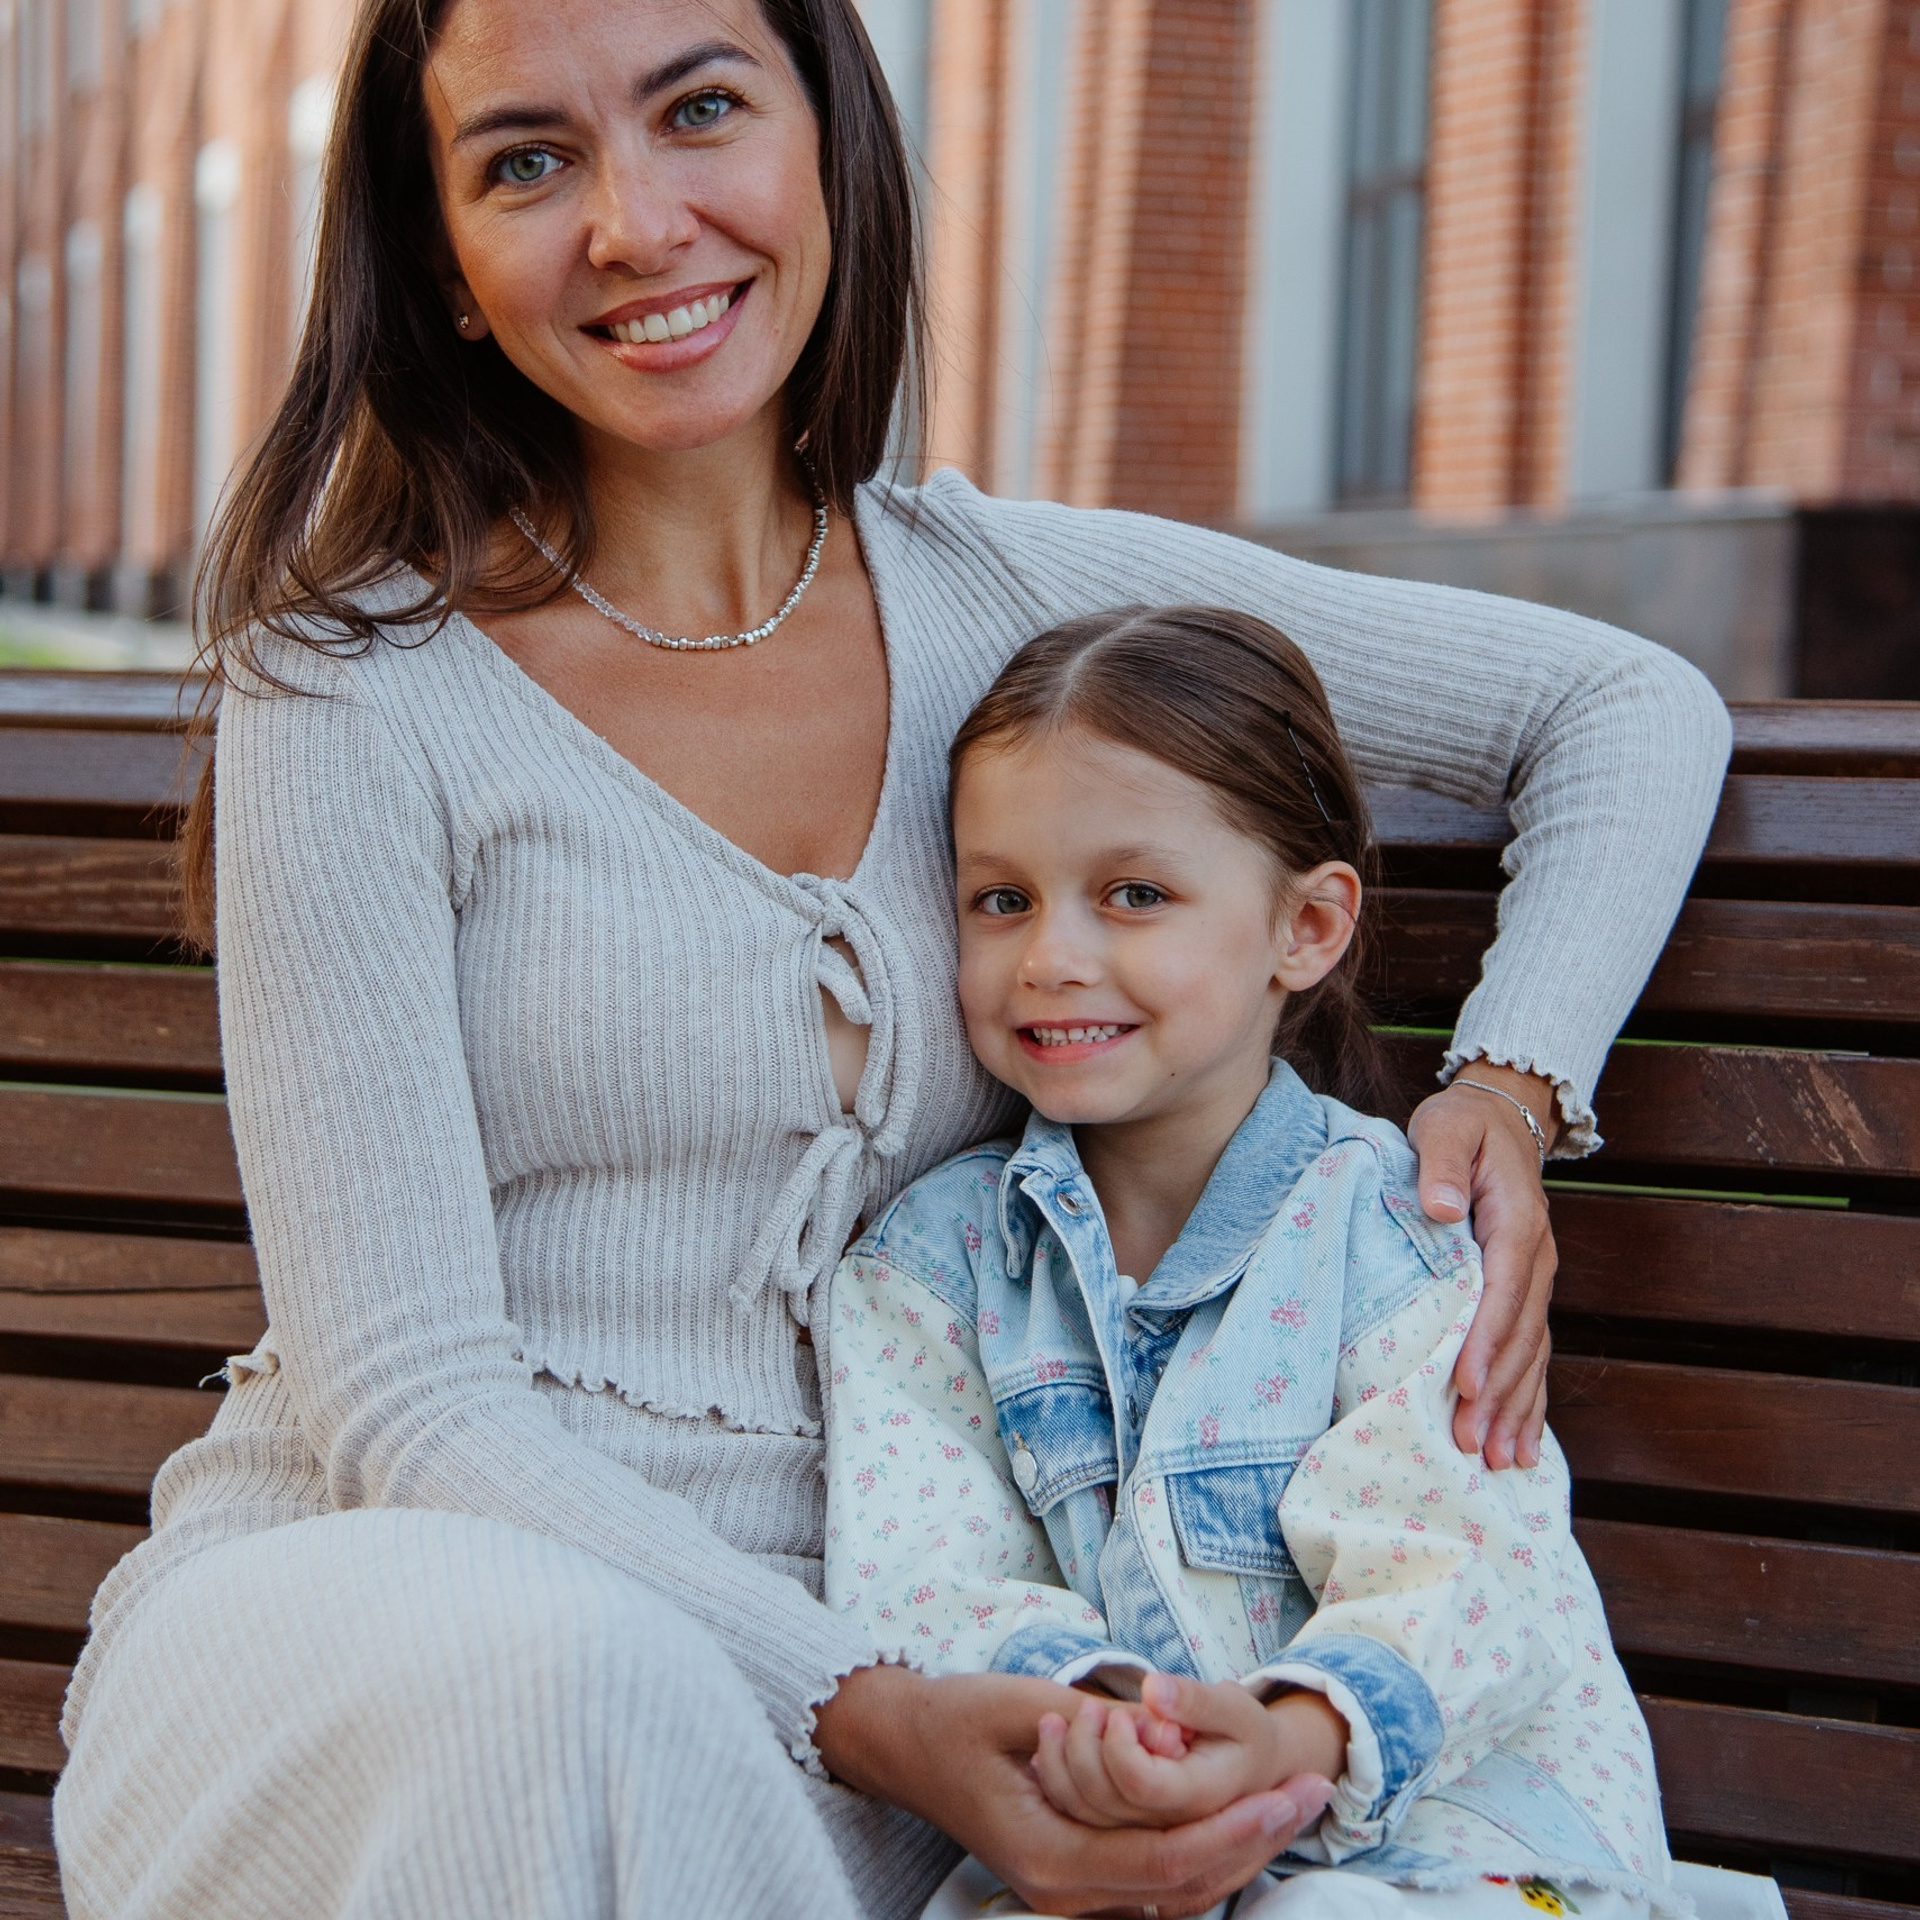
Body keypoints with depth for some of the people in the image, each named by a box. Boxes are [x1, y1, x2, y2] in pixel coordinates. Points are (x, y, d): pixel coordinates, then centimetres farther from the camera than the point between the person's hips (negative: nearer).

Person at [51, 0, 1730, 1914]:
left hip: (814, 1656, 3)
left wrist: (1509, 1083, -5)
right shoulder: (357, 692, -9)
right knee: (558, 1685, -38)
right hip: (344, 1601, -2)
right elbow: (404, 1399, -12)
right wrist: (860, 1714, -25)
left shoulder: (1006, 598, 3)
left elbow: (1633, 704, 12)